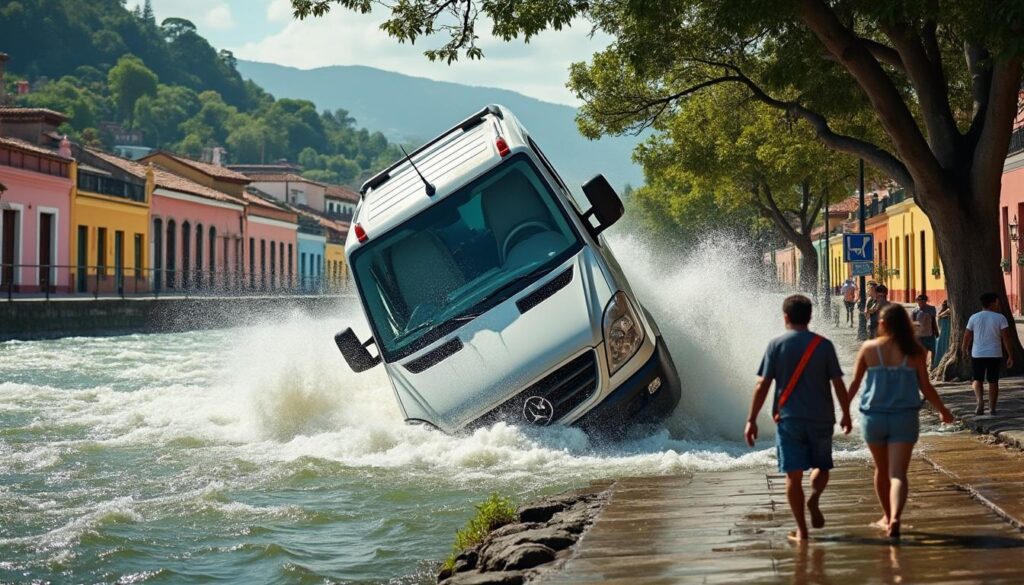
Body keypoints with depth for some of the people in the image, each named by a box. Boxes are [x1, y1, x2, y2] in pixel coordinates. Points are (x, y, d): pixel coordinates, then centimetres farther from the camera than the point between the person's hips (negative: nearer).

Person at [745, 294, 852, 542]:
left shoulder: (776, 345, -1)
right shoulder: (823, 345, 0)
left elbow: (762, 385, -4)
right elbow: (838, 384, 0)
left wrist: (751, 420, 0)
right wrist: (846, 415, 13)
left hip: (789, 418, -1)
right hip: (821, 417, 1)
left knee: (794, 474, 4)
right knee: (822, 466, 19)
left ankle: (801, 529, 1)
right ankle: (814, 499, -10)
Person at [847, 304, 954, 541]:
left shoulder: (868, 348, -4)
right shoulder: (915, 352, -5)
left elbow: (855, 384, 2)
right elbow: (925, 387, 0)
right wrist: (943, 411, 16)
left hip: (873, 417, 1)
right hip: (904, 418, -1)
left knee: (882, 469, 20)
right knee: (898, 473, -4)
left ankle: (887, 517, 35)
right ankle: (894, 518, -25)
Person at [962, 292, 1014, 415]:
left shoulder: (974, 317, 0)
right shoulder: (1000, 318, -5)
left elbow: (967, 336, 2)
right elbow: (1005, 337, -11)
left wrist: (964, 351, 18)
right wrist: (1010, 355, -7)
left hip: (977, 354, 1)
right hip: (995, 354, -1)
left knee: (977, 380, 13)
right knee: (993, 381, 10)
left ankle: (980, 400, -11)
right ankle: (992, 408, 11)